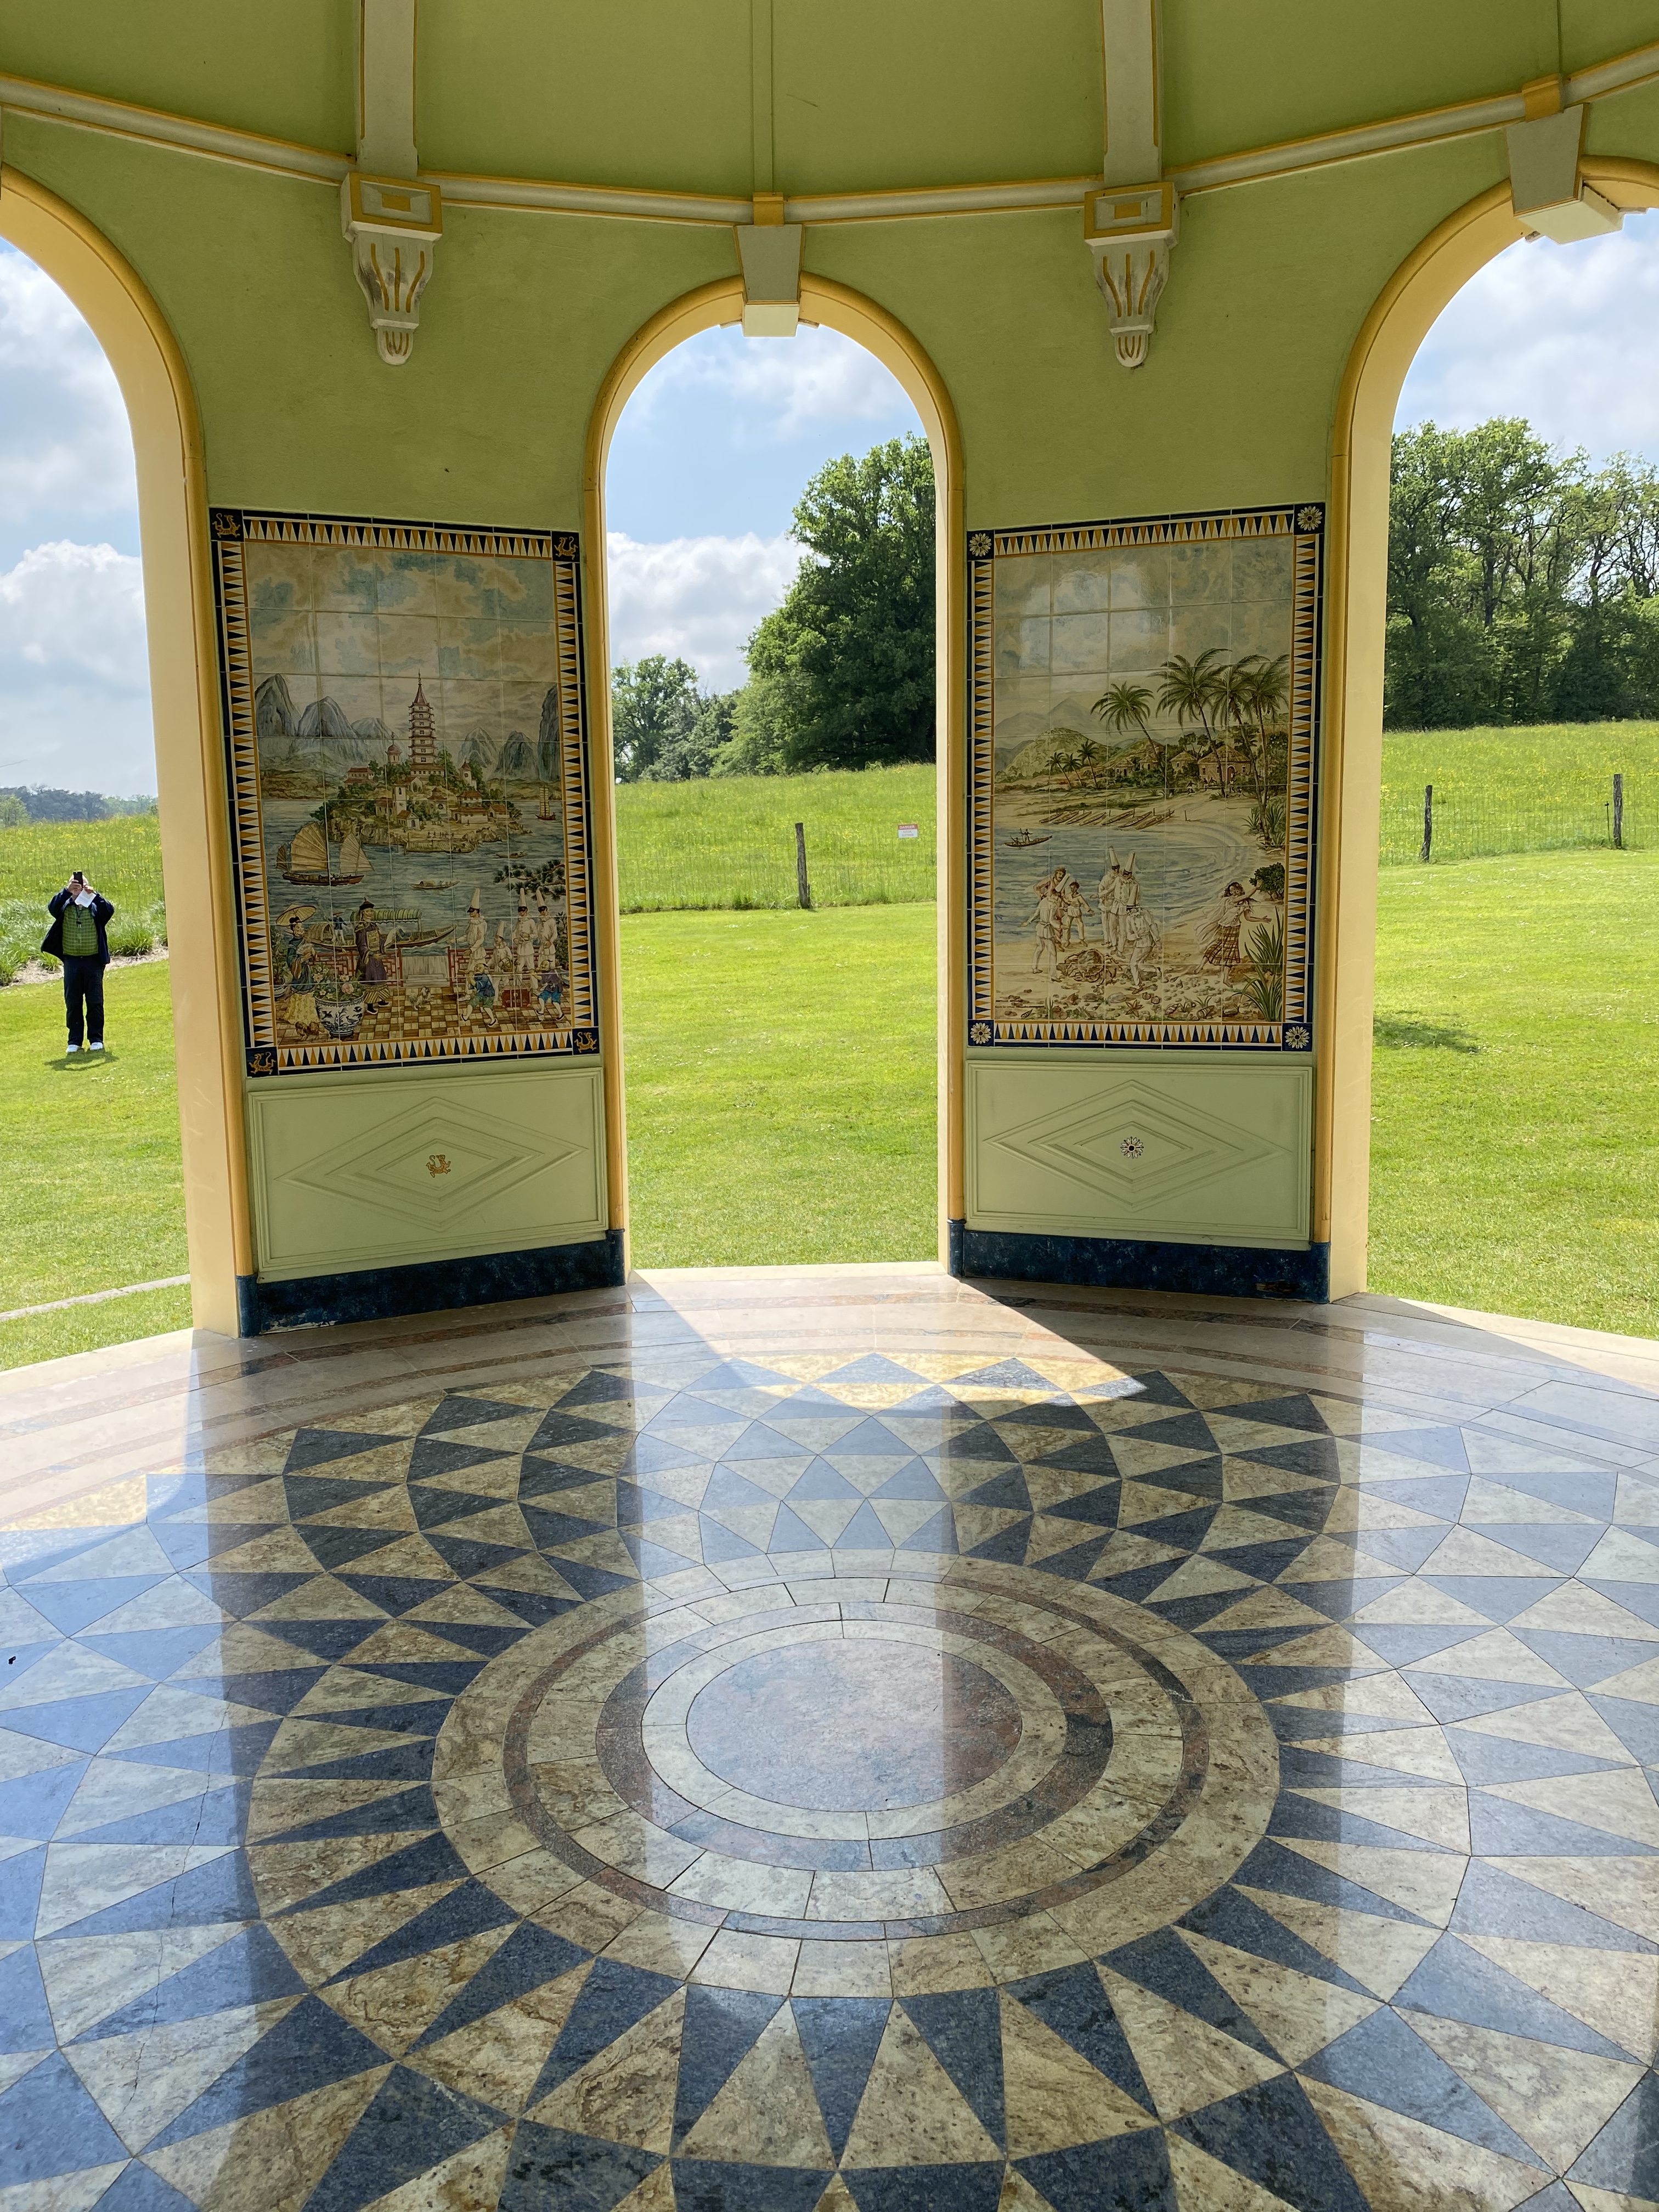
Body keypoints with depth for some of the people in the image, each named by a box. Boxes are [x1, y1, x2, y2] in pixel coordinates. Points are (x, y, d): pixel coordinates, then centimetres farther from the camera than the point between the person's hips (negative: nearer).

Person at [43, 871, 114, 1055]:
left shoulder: (95, 907, 4)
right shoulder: (65, 907, 7)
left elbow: (109, 910, -14)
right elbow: (52, 907, -13)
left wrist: (94, 894, -26)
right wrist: (66, 891, -25)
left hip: (93, 960, -1)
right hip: (71, 960, 1)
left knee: (95, 1002, 1)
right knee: (73, 1003, 4)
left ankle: (96, 1040, 9)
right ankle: (74, 1041, 11)